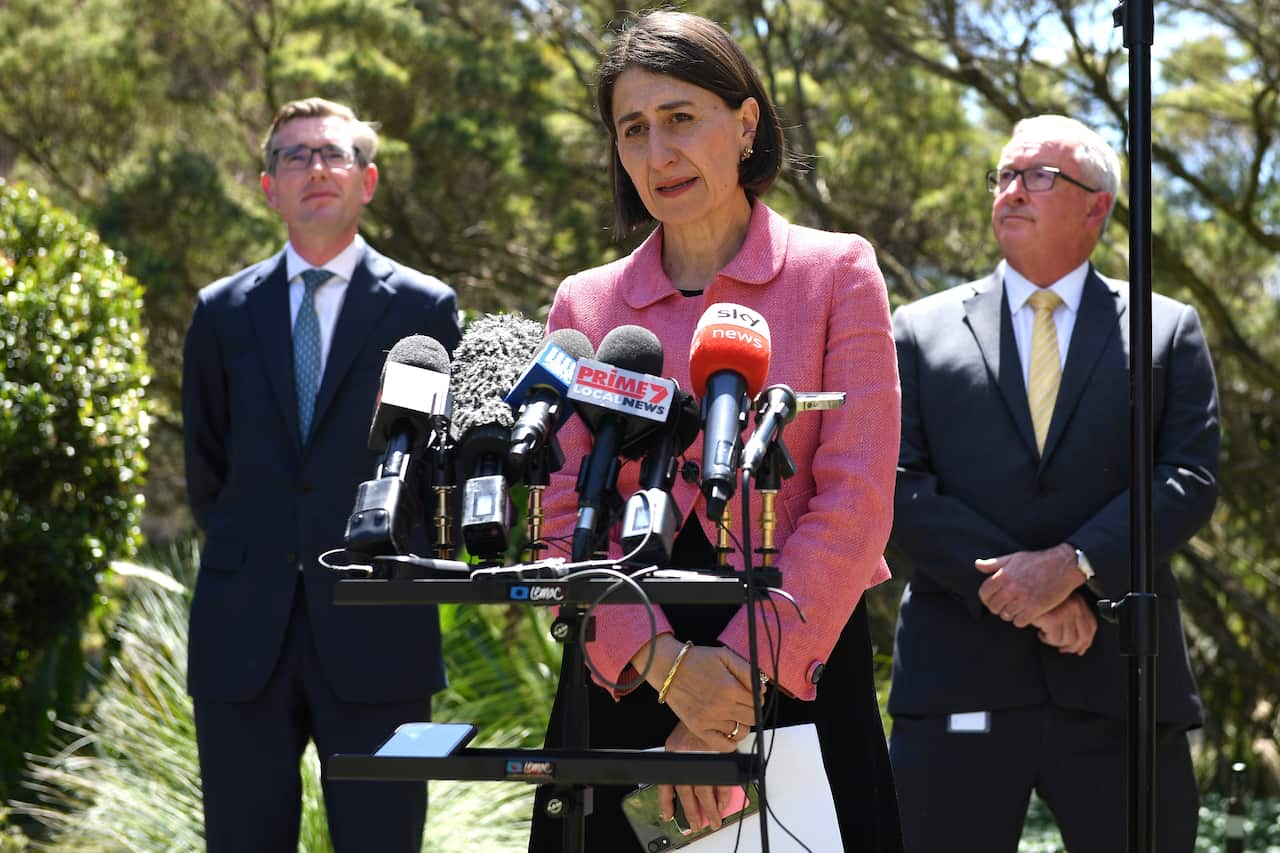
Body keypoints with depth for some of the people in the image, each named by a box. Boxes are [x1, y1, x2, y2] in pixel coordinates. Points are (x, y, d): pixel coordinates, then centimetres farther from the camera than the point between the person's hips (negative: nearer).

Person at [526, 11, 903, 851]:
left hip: (799, 667, -2)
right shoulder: (586, 304, 10)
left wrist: (742, 676, -14)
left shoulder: (837, 272, 3)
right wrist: (664, 661, -14)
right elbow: (567, 517, 3)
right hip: (625, 676, 2)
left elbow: (855, 502, -6)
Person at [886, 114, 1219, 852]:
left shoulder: (1167, 330, 12)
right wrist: (1014, 584, -11)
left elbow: (1190, 479, 1)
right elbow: (897, 486, 1)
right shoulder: (920, 332, 11)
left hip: (1117, 686, 0)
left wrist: (1071, 565, -14)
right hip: (959, 684, 0)